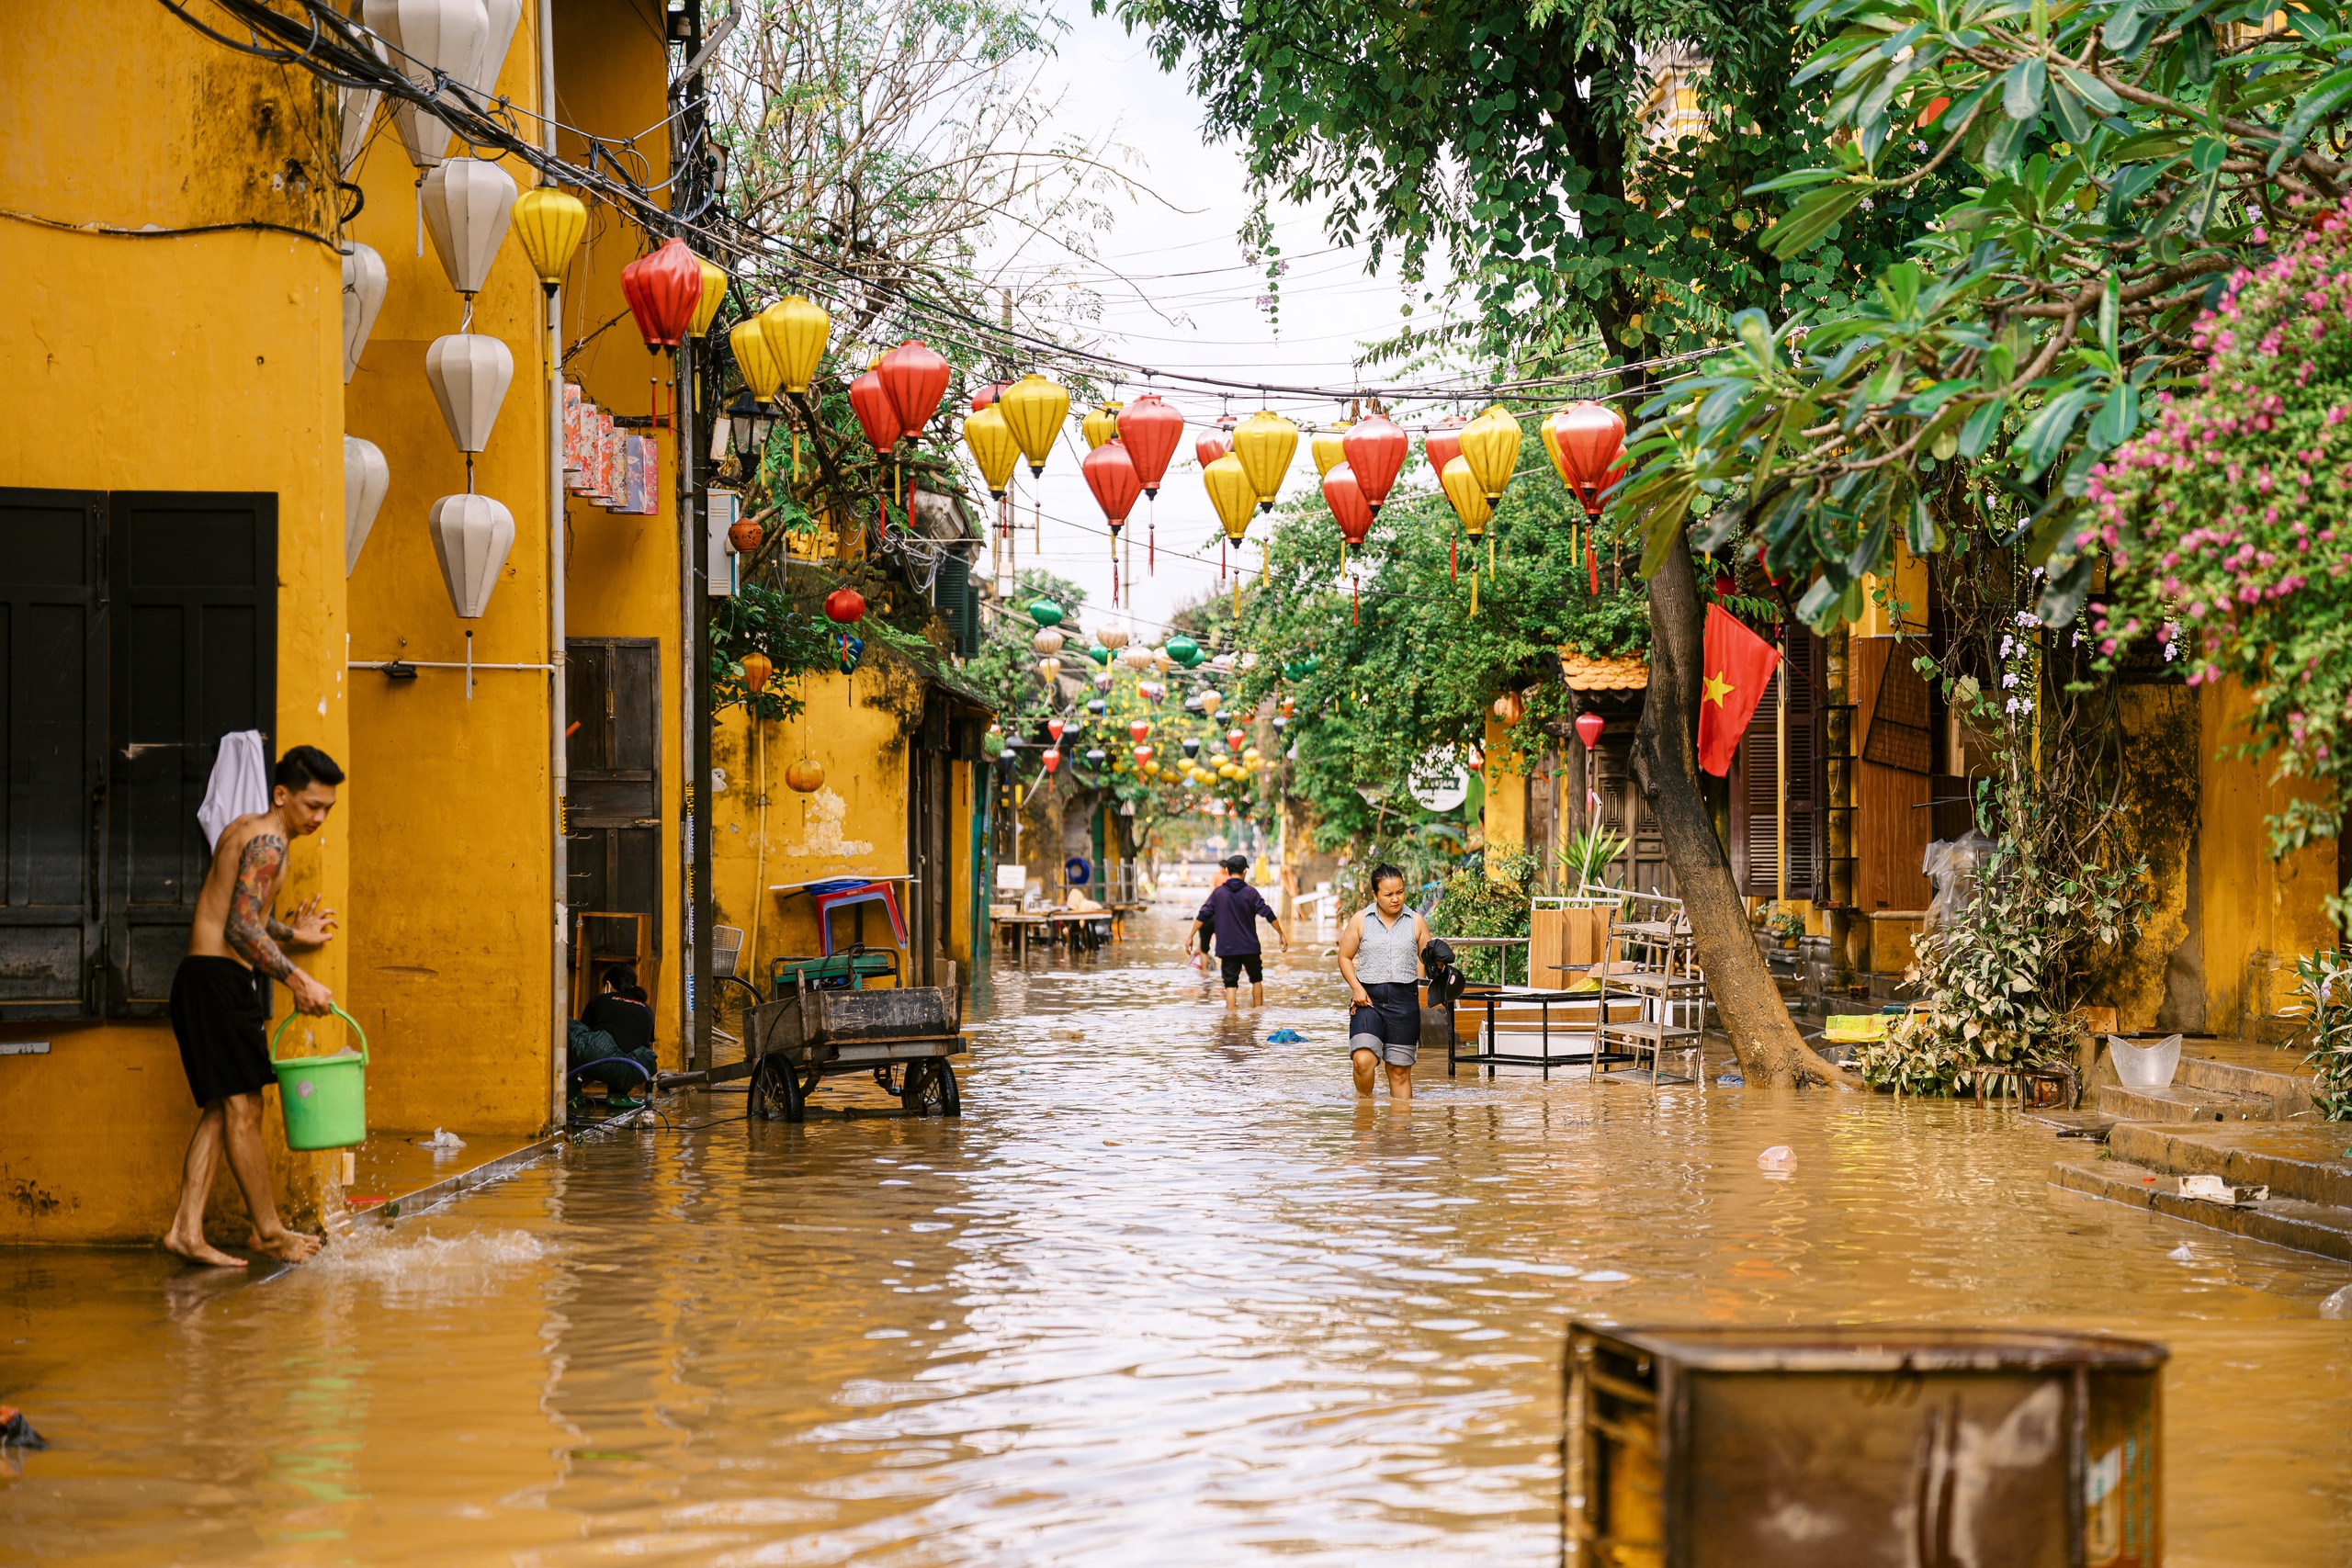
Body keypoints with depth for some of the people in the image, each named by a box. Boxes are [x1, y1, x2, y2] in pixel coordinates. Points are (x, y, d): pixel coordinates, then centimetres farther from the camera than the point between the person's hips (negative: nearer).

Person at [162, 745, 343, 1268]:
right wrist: (297, 980, -21)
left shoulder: (245, 830, 19)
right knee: (243, 1108, -4)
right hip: (223, 978, -11)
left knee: (221, 1109, 9)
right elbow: (242, 928, -22)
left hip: (202, 977, 11)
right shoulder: (268, 839, -13)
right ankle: (268, 1232, 2)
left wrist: (291, 933, 28)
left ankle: (187, 1229, 5)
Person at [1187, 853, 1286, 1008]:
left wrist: (1191, 937, 4)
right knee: (1256, 979, 18)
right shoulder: (1250, 892, -4)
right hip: (1250, 946, 0)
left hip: (1226, 948, 0)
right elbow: (1268, 914, -5)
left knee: (1230, 984, 1)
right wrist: (1281, 934, 4)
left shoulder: (1218, 892, 0)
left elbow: (1203, 916, -2)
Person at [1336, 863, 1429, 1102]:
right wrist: (1357, 988, -7)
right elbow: (1345, 957, 8)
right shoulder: (1360, 920, 4)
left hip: (1404, 1000, 1)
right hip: (1369, 998, -1)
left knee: (1400, 1071, 5)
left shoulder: (1416, 921, 7)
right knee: (1363, 1060, -18)